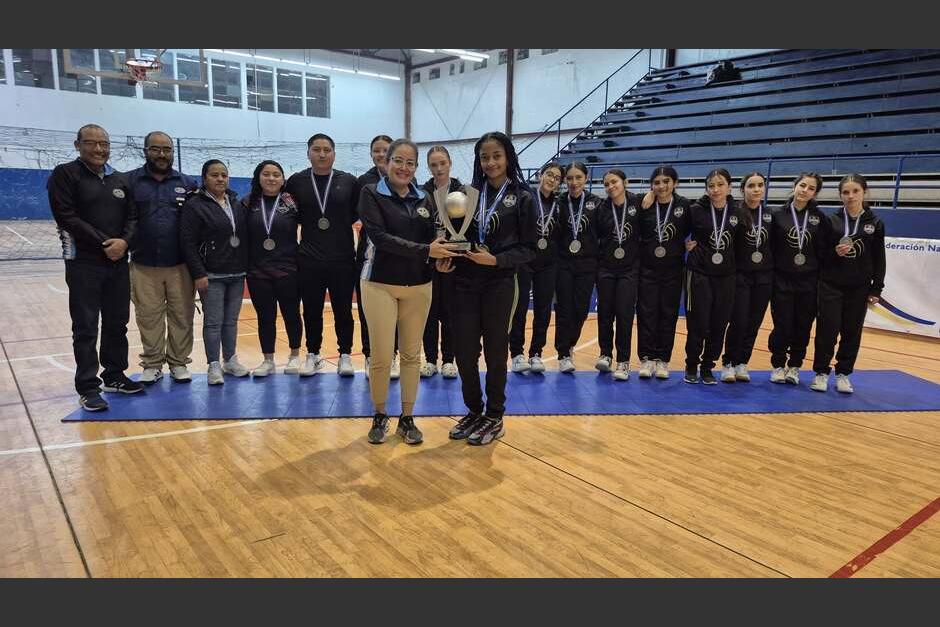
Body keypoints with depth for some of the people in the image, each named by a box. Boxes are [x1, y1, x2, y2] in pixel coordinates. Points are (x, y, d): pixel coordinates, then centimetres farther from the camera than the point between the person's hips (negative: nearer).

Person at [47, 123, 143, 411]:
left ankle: (114, 376, 25)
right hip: (83, 263, -5)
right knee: (86, 328, -1)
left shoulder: (120, 180, 12)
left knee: (117, 323, 11)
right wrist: (104, 243, -15)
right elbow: (66, 217, -12)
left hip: (118, 263, 5)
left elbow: (132, 216, 8)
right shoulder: (64, 174, -3)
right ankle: (88, 387, 6)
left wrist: (124, 241, -12)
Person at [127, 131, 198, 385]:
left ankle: (179, 362, 18)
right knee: (149, 317, 7)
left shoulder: (188, 183, 7)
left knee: (182, 316, 6)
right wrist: (126, 245, -7)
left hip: (181, 265, 1)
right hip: (144, 265, 0)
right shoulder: (130, 180, 4)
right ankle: (152, 364, 19)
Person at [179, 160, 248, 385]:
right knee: (213, 322, 0)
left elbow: (245, 237, 15)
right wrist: (198, 274, -14)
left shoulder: (236, 203, 10)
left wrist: (246, 267, 7)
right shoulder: (195, 205, -6)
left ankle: (230, 360, 22)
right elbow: (188, 242, -9)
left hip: (237, 274, 5)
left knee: (231, 320, 11)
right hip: (211, 275, -5)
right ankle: (214, 365, 9)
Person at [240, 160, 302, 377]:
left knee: (291, 314, 8)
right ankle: (268, 361, 22)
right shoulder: (248, 203, 3)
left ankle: (295, 356, 26)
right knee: (265, 317, 9)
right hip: (258, 272, 2)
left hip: (288, 270, -1)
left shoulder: (292, 202, -2)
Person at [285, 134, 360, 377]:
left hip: (343, 258, -1)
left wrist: (341, 222, -2)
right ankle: (313, 355, 25)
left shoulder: (349, 181, -1)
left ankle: (345, 356, 21)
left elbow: (357, 213, 11)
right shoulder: (296, 181, 2)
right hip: (308, 259, 1)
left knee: (343, 310, 7)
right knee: (312, 311, 10)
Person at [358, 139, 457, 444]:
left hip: (418, 286, 4)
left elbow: (431, 238, 7)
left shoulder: (423, 199, 8)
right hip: (380, 284, -4)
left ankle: (407, 418, 21)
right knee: (381, 357, -1)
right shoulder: (371, 193, -4)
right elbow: (380, 237, -16)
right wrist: (425, 250, -24)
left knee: (412, 354, 9)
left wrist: (441, 258, -16)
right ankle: (380, 416, 20)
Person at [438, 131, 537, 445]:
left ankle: (495, 417, 22)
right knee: (464, 350, 4)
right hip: (465, 282, 3)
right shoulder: (468, 193, 7)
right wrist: (446, 256, -9)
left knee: (495, 351, 6)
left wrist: (495, 260, -16)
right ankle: (474, 411, 25)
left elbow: (528, 249, -3)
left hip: (499, 285, -3)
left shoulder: (522, 198, -1)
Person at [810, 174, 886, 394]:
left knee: (852, 332, 5)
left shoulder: (875, 223, 3)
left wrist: (876, 289, 0)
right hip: (831, 285, -1)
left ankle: (843, 374, 18)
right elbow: (819, 253, 3)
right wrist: (834, 252, -17)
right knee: (827, 330, -3)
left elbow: (879, 260, 4)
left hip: (859, 288, 1)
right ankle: (821, 372, 10)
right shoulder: (831, 221, 1)